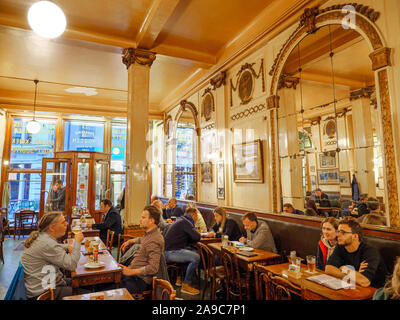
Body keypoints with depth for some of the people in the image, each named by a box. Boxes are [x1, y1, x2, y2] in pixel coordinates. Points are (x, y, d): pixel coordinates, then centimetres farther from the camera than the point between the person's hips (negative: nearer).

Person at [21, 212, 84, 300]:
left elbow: (54, 248, 28)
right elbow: (71, 265, -26)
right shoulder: (47, 244, -26)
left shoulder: (42, 236, 4)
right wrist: (77, 242, -16)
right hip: (42, 293, -10)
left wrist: (67, 246, 5)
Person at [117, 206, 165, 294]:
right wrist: (130, 241, 23)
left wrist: (131, 271, -24)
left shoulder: (154, 241, -21)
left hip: (141, 279, -9)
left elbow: (153, 268, -26)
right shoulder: (148, 234, 9)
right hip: (134, 274, 10)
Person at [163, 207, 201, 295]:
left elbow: (188, 237, 20)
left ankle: (180, 278, 20)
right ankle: (186, 285, -6)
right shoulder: (185, 222, -14)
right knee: (196, 257, -20)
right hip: (170, 252, -11)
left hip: (171, 248, 11)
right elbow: (197, 237, -19)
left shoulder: (181, 220, 18)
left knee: (195, 252, 12)